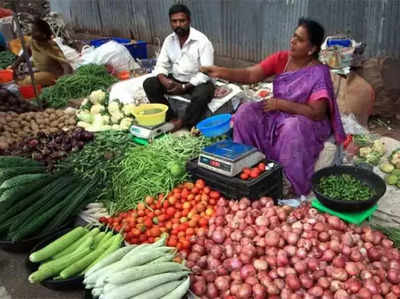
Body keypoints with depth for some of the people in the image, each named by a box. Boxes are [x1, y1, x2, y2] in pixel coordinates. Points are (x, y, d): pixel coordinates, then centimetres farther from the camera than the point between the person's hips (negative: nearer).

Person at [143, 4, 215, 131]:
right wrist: (163, 79, -21)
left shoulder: (202, 41, -16)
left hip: (198, 82, -5)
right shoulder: (169, 40, 1)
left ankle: (182, 122, -13)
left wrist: (184, 87, -28)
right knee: (149, 84, -13)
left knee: (201, 96, -38)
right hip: (175, 80, 6)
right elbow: (161, 65, 3)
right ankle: (172, 119, -13)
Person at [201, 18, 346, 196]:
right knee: (245, 112, -14)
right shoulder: (281, 59, -4)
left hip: (307, 122, -5)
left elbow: (316, 113, -25)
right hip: (278, 114, 6)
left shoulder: (318, 73, -19)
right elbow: (249, 75, -13)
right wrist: (220, 72, -29)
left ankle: (294, 189, -18)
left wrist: (280, 103, -23)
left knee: (292, 128, -37)